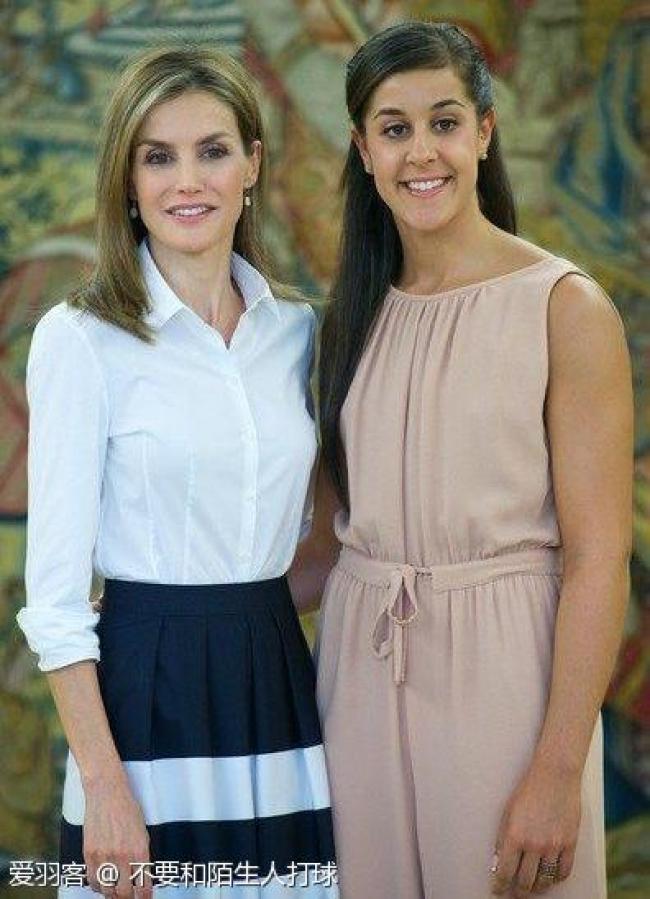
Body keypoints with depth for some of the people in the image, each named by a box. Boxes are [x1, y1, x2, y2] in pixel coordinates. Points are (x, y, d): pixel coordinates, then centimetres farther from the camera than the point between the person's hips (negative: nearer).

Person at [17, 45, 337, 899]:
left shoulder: (295, 329, 7)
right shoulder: (80, 338, -7)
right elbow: (55, 587, -10)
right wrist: (102, 782, -15)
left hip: (277, 679, 5)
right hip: (151, 688, -5)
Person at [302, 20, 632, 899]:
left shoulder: (566, 307, -8)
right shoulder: (356, 316, 9)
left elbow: (598, 559, -11)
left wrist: (559, 773, -16)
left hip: (499, 664, -5)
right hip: (361, 670, 5)